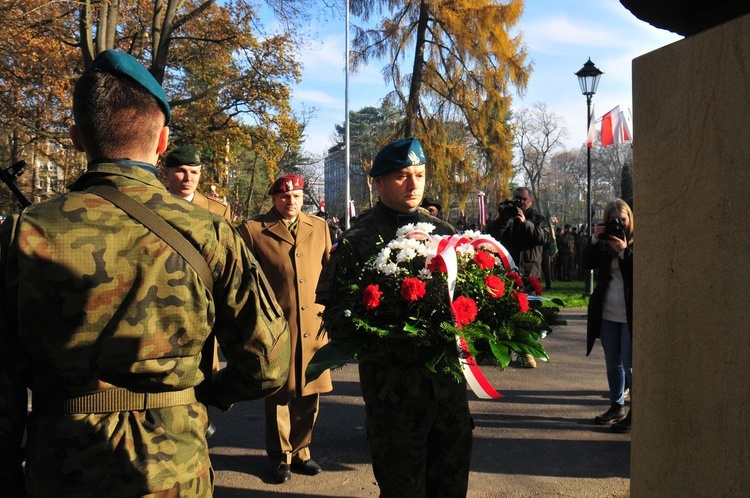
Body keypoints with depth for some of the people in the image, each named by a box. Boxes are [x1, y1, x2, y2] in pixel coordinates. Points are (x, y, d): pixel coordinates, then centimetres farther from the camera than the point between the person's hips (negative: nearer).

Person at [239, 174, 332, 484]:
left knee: (309, 393, 11)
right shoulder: (253, 230, 0)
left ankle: (300, 451, 29)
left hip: (313, 322, 3)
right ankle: (280, 456, 25)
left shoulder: (319, 227, 11)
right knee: (278, 394, 8)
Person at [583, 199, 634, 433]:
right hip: (608, 313, 5)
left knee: (630, 365, -4)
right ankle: (617, 406, 28)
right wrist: (594, 240, -14)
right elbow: (588, 263, -4)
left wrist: (625, 251, -24)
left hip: (631, 314, -5)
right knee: (613, 364, 15)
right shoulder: (604, 242, 9)